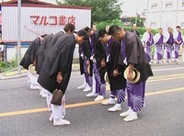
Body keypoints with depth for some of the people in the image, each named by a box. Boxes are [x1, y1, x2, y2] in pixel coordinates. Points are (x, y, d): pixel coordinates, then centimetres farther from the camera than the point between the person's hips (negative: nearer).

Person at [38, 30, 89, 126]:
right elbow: (63, 57, -23)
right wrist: (60, 73, -21)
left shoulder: (68, 38, 14)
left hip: (52, 67, 10)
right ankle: (57, 119, 8)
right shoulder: (70, 40, -17)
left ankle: (56, 115, 25)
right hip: (55, 69, -10)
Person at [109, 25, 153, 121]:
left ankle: (134, 113, 8)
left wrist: (130, 72, -27)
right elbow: (122, 54, 14)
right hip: (131, 66, 9)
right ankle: (131, 109, 25)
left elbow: (133, 57, -28)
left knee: (136, 90, -1)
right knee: (130, 88, 14)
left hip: (139, 67, -9)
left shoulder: (131, 38, -25)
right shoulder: (123, 39, 4)